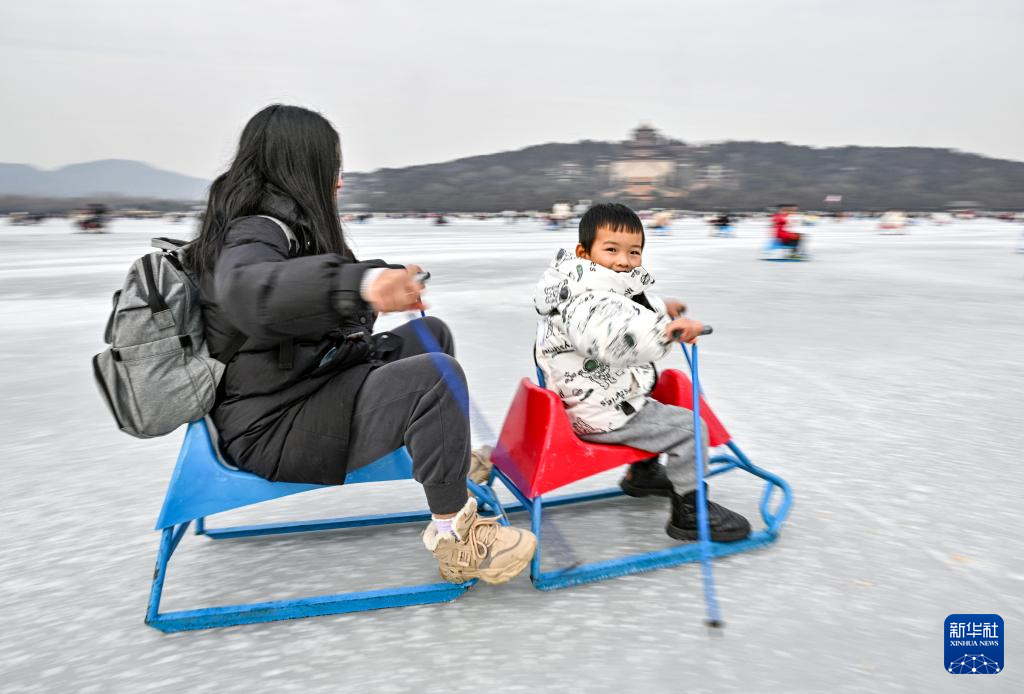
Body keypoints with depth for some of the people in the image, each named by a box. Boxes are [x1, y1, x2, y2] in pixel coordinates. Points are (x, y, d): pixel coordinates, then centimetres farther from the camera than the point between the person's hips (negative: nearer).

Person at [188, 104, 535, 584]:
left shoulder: (281, 222, 14)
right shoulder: (254, 232, -18)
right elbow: (244, 289, -43)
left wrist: (387, 281, 16)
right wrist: (360, 282, -56)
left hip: (304, 388, 11)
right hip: (272, 430, -11)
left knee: (432, 334, 16)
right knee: (434, 378, -27)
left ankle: (452, 460, 30)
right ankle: (454, 541, -16)